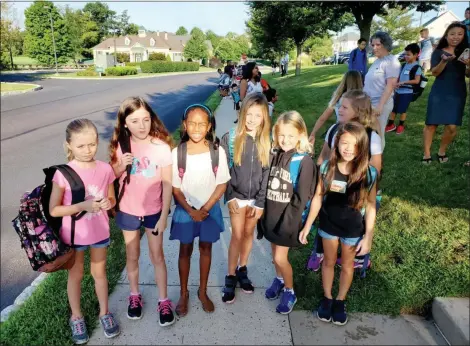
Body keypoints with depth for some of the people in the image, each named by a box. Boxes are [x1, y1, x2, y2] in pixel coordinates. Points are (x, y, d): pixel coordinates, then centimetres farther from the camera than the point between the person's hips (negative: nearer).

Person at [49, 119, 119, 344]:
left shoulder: (105, 169, -12)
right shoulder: (63, 173, -20)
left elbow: (112, 199, 2)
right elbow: (53, 210, -15)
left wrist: (107, 203, -21)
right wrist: (83, 206, -27)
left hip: (99, 232, 2)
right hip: (73, 234, -2)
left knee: (99, 273, 20)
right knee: (75, 275, 18)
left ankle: (104, 313, 40)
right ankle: (76, 318, 40)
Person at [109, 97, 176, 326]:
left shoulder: (161, 147, -16)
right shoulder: (120, 145, -10)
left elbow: (167, 185, -11)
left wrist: (164, 216, -10)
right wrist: (121, 166, -20)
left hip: (153, 211, -2)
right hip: (128, 211, 2)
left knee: (157, 256, 11)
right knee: (132, 256, 18)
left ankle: (163, 301, 27)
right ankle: (134, 296, 39)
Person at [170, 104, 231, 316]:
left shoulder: (217, 151, -12)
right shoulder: (177, 153, -14)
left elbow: (222, 184, -7)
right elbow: (175, 188, -8)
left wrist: (205, 208, -13)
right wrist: (191, 211, -15)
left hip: (210, 209, 1)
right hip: (185, 210, 0)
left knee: (206, 249, 15)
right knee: (185, 250, 13)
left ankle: (203, 292, 35)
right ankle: (184, 293, 33)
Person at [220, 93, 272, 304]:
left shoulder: (267, 142, -4)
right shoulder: (230, 138, -8)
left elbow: (267, 174, -4)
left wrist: (260, 203, -7)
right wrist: (230, 196, -9)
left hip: (256, 197, 2)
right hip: (237, 196, -2)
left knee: (249, 233, 13)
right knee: (237, 236, 0)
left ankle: (242, 270, 32)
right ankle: (231, 277, 15)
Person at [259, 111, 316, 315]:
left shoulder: (304, 161, -17)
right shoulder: (275, 155, -1)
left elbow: (302, 198, -16)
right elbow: (267, 185, 5)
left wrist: (288, 221, -16)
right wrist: (264, 211, 3)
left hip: (287, 218, -5)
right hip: (271, 214, 5)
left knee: (280, 258, 2)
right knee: (275, 254, 19)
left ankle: (290, 292, 25)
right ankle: (279, 280, 44)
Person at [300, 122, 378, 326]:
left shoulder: (368, 173, -19)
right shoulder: (327, 167, -15)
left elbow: (370, 207, -11)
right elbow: (318, 197, -6)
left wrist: (368, 237, -8)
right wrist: (307, 226, -2)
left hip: (353, 229, -1)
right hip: (328, 224, 1)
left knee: (347, 266, 19)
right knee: (329, 262, 20)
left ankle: (340, 301, 42)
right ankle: (327, 298, 42)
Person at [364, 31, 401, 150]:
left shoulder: (391, 61, -12)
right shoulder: (377, 61, 13)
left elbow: (390, 85, -18)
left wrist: (380, 105, -23)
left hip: (380, 103, -8)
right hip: (369, 102, 8)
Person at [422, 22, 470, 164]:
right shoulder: (438, 52, 2)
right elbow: (434, 72, -10)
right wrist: (444, 61, -28)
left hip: (457, 94, 2)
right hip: (439, 93, -1)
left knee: (452, 127, -6)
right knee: (431, 124, -2)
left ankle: (442, 151, 15)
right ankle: (427, 153, 10)